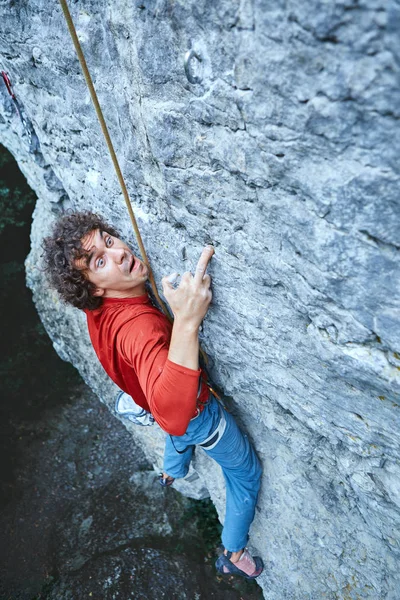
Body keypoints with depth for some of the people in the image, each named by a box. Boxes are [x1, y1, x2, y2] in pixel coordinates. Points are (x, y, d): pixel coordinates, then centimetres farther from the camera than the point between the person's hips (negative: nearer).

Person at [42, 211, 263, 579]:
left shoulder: (101, 306, -20)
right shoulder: (138, 325, -47)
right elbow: (172, 413, -61)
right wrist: (187, 323, -70)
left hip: (176, 409, 8)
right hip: (197, 412, -8)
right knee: (247, 472, 20)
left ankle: (172, 473, 78)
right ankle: (234, 553, 44)